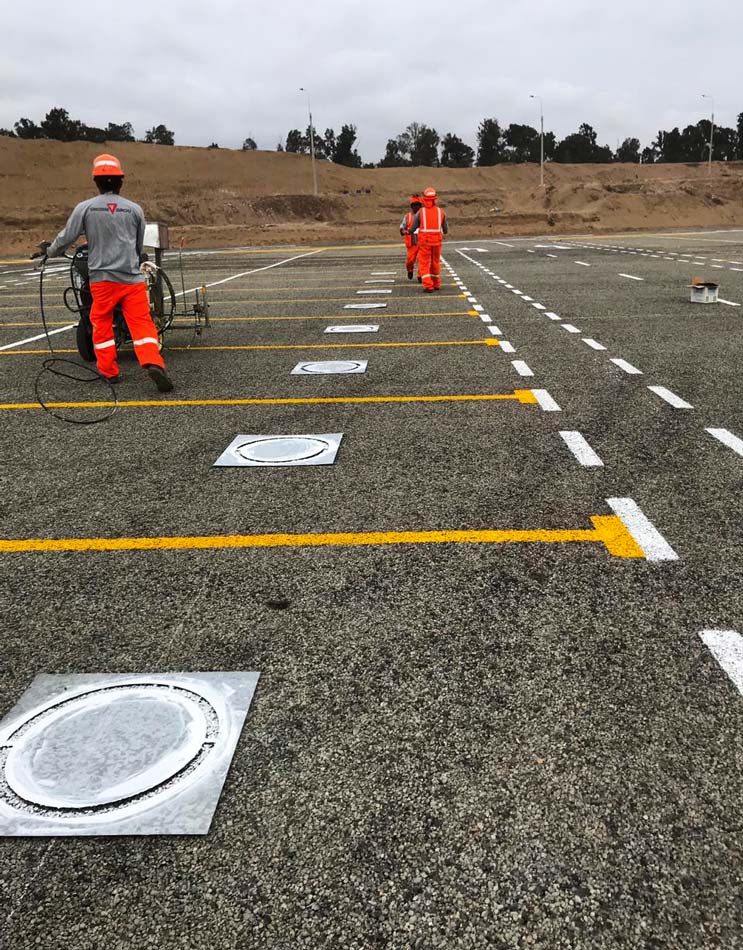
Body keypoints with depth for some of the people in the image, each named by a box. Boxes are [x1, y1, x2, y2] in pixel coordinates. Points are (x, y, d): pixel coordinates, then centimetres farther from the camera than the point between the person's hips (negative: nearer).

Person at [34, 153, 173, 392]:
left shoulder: (85, 208, -1)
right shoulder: (134, 209, 3)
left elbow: (65, 238, 4)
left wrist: (49, 251, 23)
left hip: (102, 277, 0)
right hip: (132, 276, 0)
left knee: (101, 323, 15)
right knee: (141, 322, -3)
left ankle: (109, 370, 18)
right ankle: (153, 363, -22)